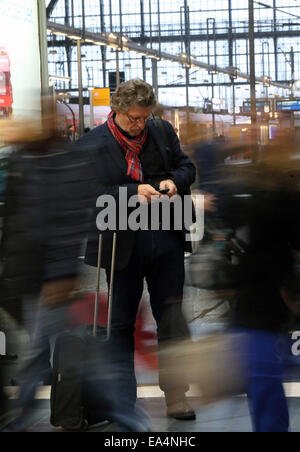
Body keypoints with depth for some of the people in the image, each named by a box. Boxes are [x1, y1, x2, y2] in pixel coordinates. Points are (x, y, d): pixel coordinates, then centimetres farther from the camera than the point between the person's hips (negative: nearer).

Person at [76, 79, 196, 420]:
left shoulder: (163, 132, 6)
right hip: (122, 245, -3)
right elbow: (90, 193, -12)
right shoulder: (90, 145, -6)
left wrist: (174, 180, -6)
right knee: (121, 322, 7)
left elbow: (186, 167, 17)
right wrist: (133, 192, -21)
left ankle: (176, 397, 14)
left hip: (166, 240, 3)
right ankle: (122, 401, 18)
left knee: (172, 318, 5)